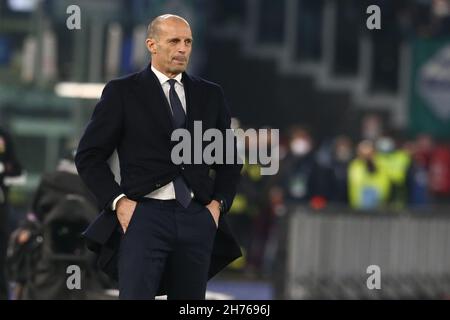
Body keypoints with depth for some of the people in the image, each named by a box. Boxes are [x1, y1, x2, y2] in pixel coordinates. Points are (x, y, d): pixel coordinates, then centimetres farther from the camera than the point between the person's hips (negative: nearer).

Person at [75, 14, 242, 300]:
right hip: (144, 215, -4)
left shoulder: (210, 94, 14)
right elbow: (89, 155, 3)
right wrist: (118, 201, -8)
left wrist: (219, 203, 6)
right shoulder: (122, 92, 3)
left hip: (197, 219, 4)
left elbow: (230, 159, 21)